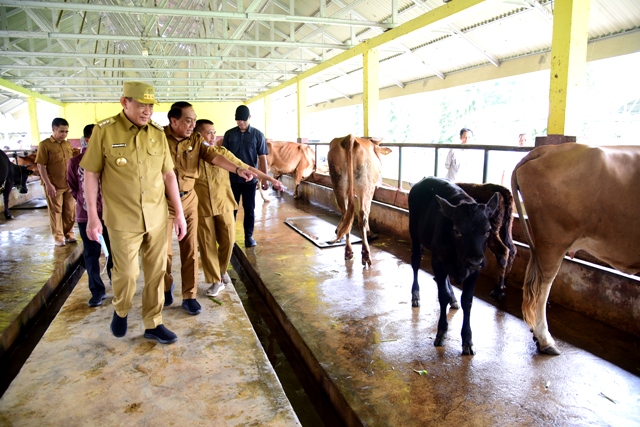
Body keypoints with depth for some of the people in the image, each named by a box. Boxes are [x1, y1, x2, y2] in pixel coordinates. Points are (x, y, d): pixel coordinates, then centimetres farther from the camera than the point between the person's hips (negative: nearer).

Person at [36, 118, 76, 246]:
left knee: (70, 210, 11)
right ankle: (58, 237, 18)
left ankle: (69, 234, 27)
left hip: (69, 184, 5)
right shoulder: (44, 145, -8)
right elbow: (41, 166, -11)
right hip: (54, 186, -5)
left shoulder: (67, 144, 9)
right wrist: (48, 184, -16)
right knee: (56, 211, 7)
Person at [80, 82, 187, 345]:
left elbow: (169, 175, 7)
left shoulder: (158, 133, 2)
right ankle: (121, 311, 36)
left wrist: (179, 213, 6)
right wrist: (92, 216, -5)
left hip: (158, 217, 3)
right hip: (123, 219, -3)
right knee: (126, 273, 4)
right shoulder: (104, 130, -7)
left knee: (156, 272, 9)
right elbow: (91, 174, -2)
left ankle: (153, 325, 26)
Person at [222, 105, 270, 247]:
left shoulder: (257, 135, -3)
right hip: (232, 178, 1)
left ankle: (249, 236, 18)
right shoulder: (229, 134, 2)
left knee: (249, 209, 6)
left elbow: (262, 158, -3)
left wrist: (264, 178, -6)